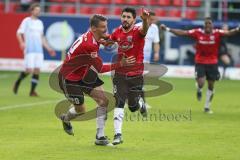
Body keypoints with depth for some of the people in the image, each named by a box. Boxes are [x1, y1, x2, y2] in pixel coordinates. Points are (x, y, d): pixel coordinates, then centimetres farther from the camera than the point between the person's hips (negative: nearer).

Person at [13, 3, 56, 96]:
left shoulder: (40, 23, 18)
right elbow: (19, 33, -6)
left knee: (37, 71, -3)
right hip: (29, 50, -5)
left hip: (39, 50, 5)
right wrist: (21, 43, -24)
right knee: (29, 70, -12)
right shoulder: (26, 21, 0)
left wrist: (48, 48, 21)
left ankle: (32, 91, 1)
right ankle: (17, 82, 13)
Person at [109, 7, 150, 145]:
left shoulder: (137, 31, -13)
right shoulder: (118, 32, 2)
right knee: (119, 104, -10)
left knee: (133, 107, 7)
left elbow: (144, 30, -40)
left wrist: (145, 19, -61)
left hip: (136, 75, -3)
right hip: (120, 73, 3)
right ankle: (118, 135, -8)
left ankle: (141, 102, 44)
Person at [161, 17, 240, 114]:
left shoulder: (217, 33, -9)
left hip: (212, 63, 1)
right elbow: (182, 33, -6)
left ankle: (207, 107, 26)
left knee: (211, 86, 9)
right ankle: (199, 90, 25)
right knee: (200, 83, -15)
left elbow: (229, 33, -23)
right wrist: (167, 29, -10)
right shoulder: (198, 32, -8)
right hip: (200, 62, -1)